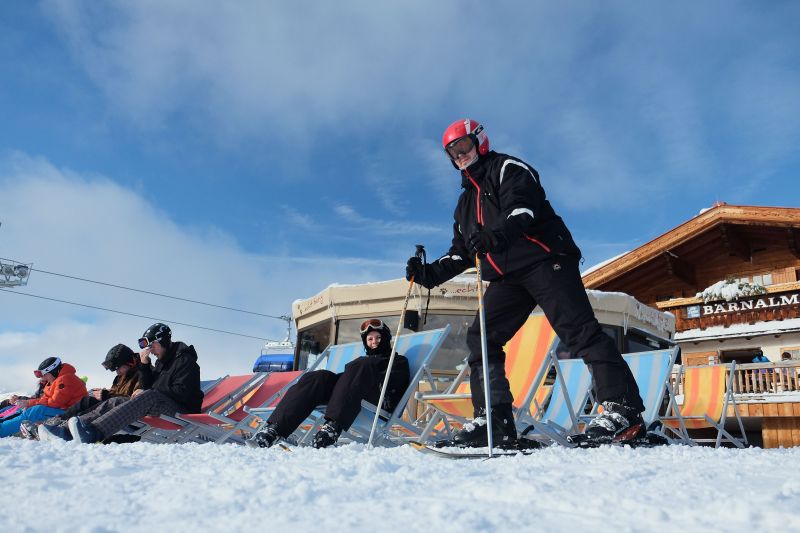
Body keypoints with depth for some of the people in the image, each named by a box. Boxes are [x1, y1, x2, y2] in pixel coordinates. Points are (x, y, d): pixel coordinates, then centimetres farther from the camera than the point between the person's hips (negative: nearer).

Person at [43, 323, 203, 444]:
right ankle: (67, 432, -21)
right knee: (115, 401, -5)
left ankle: (94, 432, -47)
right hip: (156, 407, 9)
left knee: (149, 397, -35)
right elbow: (148, 386, 15)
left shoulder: (185, 360, -5)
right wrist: (144, 365, 2)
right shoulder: (161, 362, 23)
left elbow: (182, 393, -15)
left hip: (182, 411, -9)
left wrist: (145, 393, -12)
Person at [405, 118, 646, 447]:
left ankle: (622, 409, -16)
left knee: (577, 330, -17)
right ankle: (495, 421, -1)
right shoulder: (465, 202, 28)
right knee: (481, 339, -3)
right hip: (507, 277, 8)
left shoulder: (507, 168, 6)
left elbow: (524, 207, -15)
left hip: (544, 259, -7)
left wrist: (499, 234, -34)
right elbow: (460, 253, 26)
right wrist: (431, 274, 10)